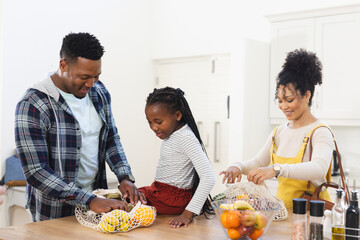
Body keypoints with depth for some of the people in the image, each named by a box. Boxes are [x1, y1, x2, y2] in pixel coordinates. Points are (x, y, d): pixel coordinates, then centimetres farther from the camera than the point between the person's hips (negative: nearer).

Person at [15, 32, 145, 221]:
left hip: (95, 198, 6)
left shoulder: (99, 91, -1)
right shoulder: (33, 105, -21)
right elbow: (36, 173, -24)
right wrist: (90, 201, -28)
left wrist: (125, 177, -6)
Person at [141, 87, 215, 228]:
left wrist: (188, 213, -29)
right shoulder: (170, 134, 6)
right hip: (160, 190, 9)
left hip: (174, 198, -9)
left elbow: (208, 178, -28)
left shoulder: (186, 138, -23)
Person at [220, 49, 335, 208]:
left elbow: (319, 168, -26)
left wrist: (276, 169, -39)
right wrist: (237, 166, -3)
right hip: (282, 208, 6)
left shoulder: (320, 132, -8)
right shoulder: (279, 132, 12)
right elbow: (257, 163, 19)